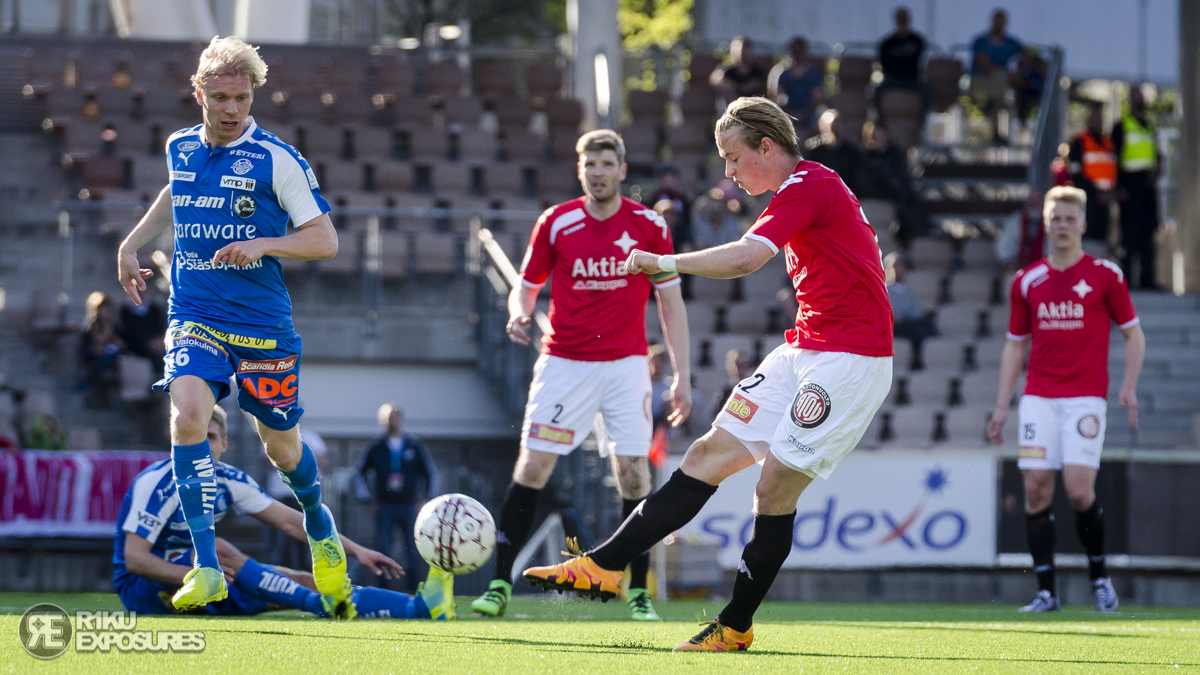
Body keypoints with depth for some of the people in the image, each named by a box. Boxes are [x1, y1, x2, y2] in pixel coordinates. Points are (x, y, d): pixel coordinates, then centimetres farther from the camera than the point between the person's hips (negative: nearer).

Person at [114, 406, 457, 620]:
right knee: (218, 550, -35)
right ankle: (321, 606, -41)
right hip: (141, 589, -6)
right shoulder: (157, 485, -20)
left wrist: (355, 550, -1)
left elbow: (291, 521, 5)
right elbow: (134, 559, -26)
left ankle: (419, 607, -23)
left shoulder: (228, 481, 1)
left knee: (300, 582, -10)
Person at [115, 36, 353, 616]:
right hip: (193, 315, 2)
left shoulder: (276, 159, -8)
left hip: (263, 325, -2)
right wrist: (132, 244, 23)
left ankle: (320, 531, 45)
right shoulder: (180, 148, 6)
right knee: (188, 416, -24)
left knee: (280, 445, 10)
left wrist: (263, 245, -23)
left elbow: (325, 239, -9)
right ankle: (206, 568, -23)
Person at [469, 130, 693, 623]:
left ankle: (639, 594, 4)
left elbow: (671, 303, 5)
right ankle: (500, 584, -3)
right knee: (532, 466, -8)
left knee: (633, 471, -6)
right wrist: (519, 314, -16)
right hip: (564, 363, 0)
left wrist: (682, 375, 0)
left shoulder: (649, 226, 0)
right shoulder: (555, 223, 1)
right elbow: (526, 286, 9)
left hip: (625, 364, 0)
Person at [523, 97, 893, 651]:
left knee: (775, 488, -10)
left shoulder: (809, 186, -14)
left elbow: (744, 258, -27)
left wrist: (666, 263, -17)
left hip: (848, 357, -10)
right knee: (710, 455, 3)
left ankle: (736, 626, 1)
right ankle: (604, 565, 0)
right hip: (804, 351, 10)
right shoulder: (806, 188, 17)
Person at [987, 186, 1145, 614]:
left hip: (1085, 398, -3)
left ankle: (1099, 575, 9)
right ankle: (1046, 591, -1)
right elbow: (1016, 345, 16)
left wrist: (1129, 386, -7)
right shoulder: (1027, 281, 10)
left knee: (1079, 490, -14)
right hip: (1038, 398, 3)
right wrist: (1002, 405, 10)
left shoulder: (1105, 275, 1)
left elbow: (1133, 334, 7)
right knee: (1036, 490, -6)